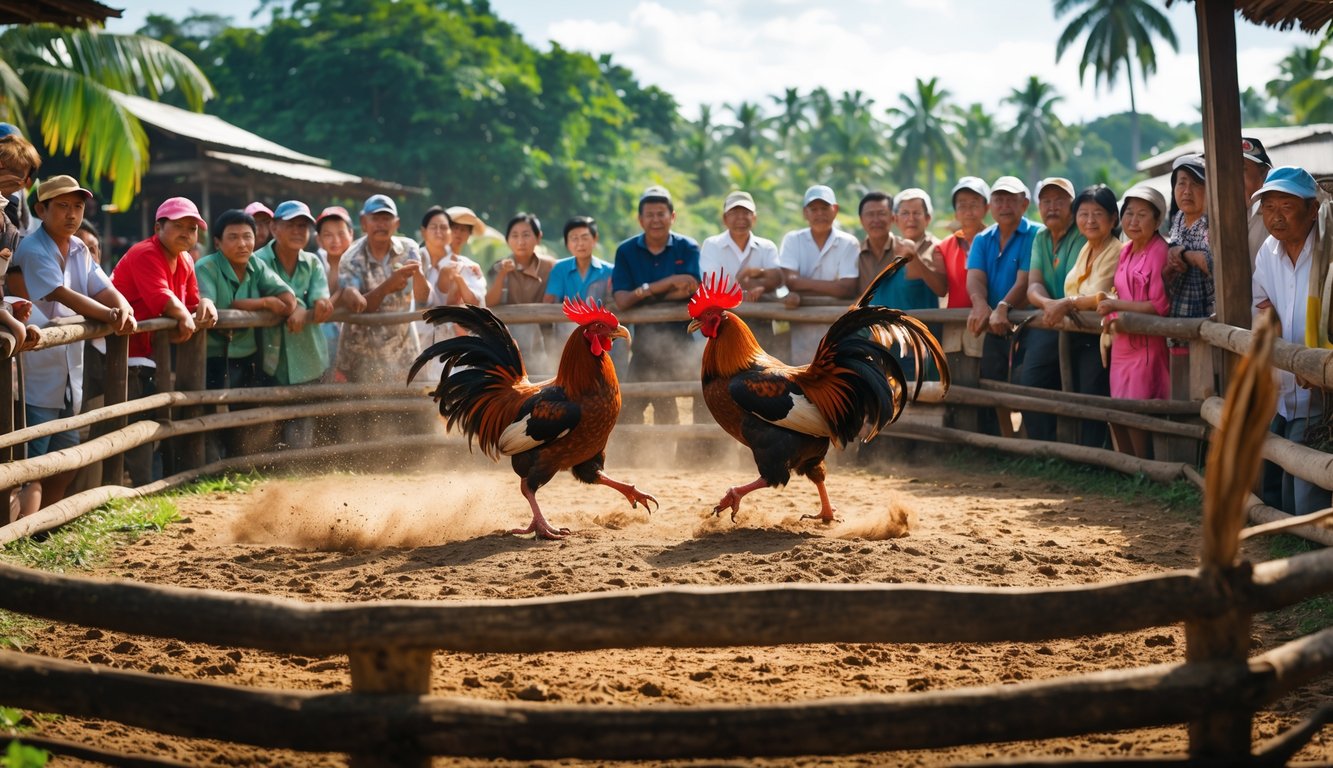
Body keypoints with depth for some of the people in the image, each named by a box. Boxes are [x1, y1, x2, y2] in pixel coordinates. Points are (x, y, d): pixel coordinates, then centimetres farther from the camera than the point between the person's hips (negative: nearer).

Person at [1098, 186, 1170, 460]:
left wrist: (1117, 306, -13)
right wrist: (1112, 318, 3)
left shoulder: (1159, 252, -13)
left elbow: (1159, 306, -17)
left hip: (1146, 347, -8)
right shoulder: (1126, 252, 13)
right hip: (1122, 345, 8)